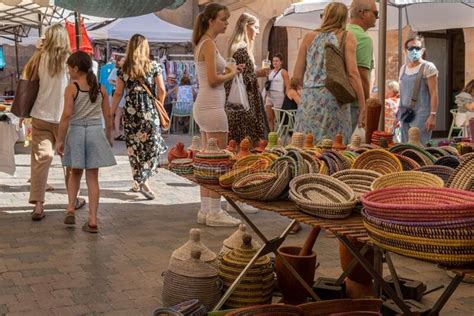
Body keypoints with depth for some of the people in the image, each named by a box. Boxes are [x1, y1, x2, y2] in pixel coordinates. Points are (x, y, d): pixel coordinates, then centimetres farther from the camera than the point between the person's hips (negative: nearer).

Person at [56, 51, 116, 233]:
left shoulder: (71, 88, -7)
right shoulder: (100, 88, 3)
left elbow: (67, 115, -13)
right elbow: (108, 116, 6)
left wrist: (60, 140, -7)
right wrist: (109, 137, 17)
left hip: (76, 131, -2)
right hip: (96, 131, 2)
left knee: (75, 173, 20)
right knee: (92, 177, 4)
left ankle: (70, 210, 9)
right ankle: (92, 220, 2)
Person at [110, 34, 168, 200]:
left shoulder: (124, 69, 4)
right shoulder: (153, 66, -1)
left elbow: (118, 94, 5)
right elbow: (162, 91, -1)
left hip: (130, 111, 3)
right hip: (149, 111, -2)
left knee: (134, 146, 11)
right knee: (152, 145, 2)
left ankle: (138, 182, 19)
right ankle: (143, 181, -10)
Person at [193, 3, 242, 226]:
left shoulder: (203, 43, 17)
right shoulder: (209, 43, -11)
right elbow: (213, 79, -19)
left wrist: (228, 71, 7)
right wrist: (231, 74, -2)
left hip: (205, 106, 10)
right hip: (212, 107, -10)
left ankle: (205, 210, 16)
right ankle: (214, 212, -1)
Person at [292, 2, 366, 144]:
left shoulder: (310, 37, 12)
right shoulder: (346, 37, 4)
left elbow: (297, 76, 10)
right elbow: (352, 73, -8)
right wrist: (363, 106, -5)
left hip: (309, 99, 2)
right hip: (334, 100, -2)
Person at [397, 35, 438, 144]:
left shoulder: (428, 67, -4)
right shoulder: (403, 68, 14)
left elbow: (434, 93, -9)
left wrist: (433, 116, -15)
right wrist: (398, 115, 16)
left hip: (421, 115, -6)